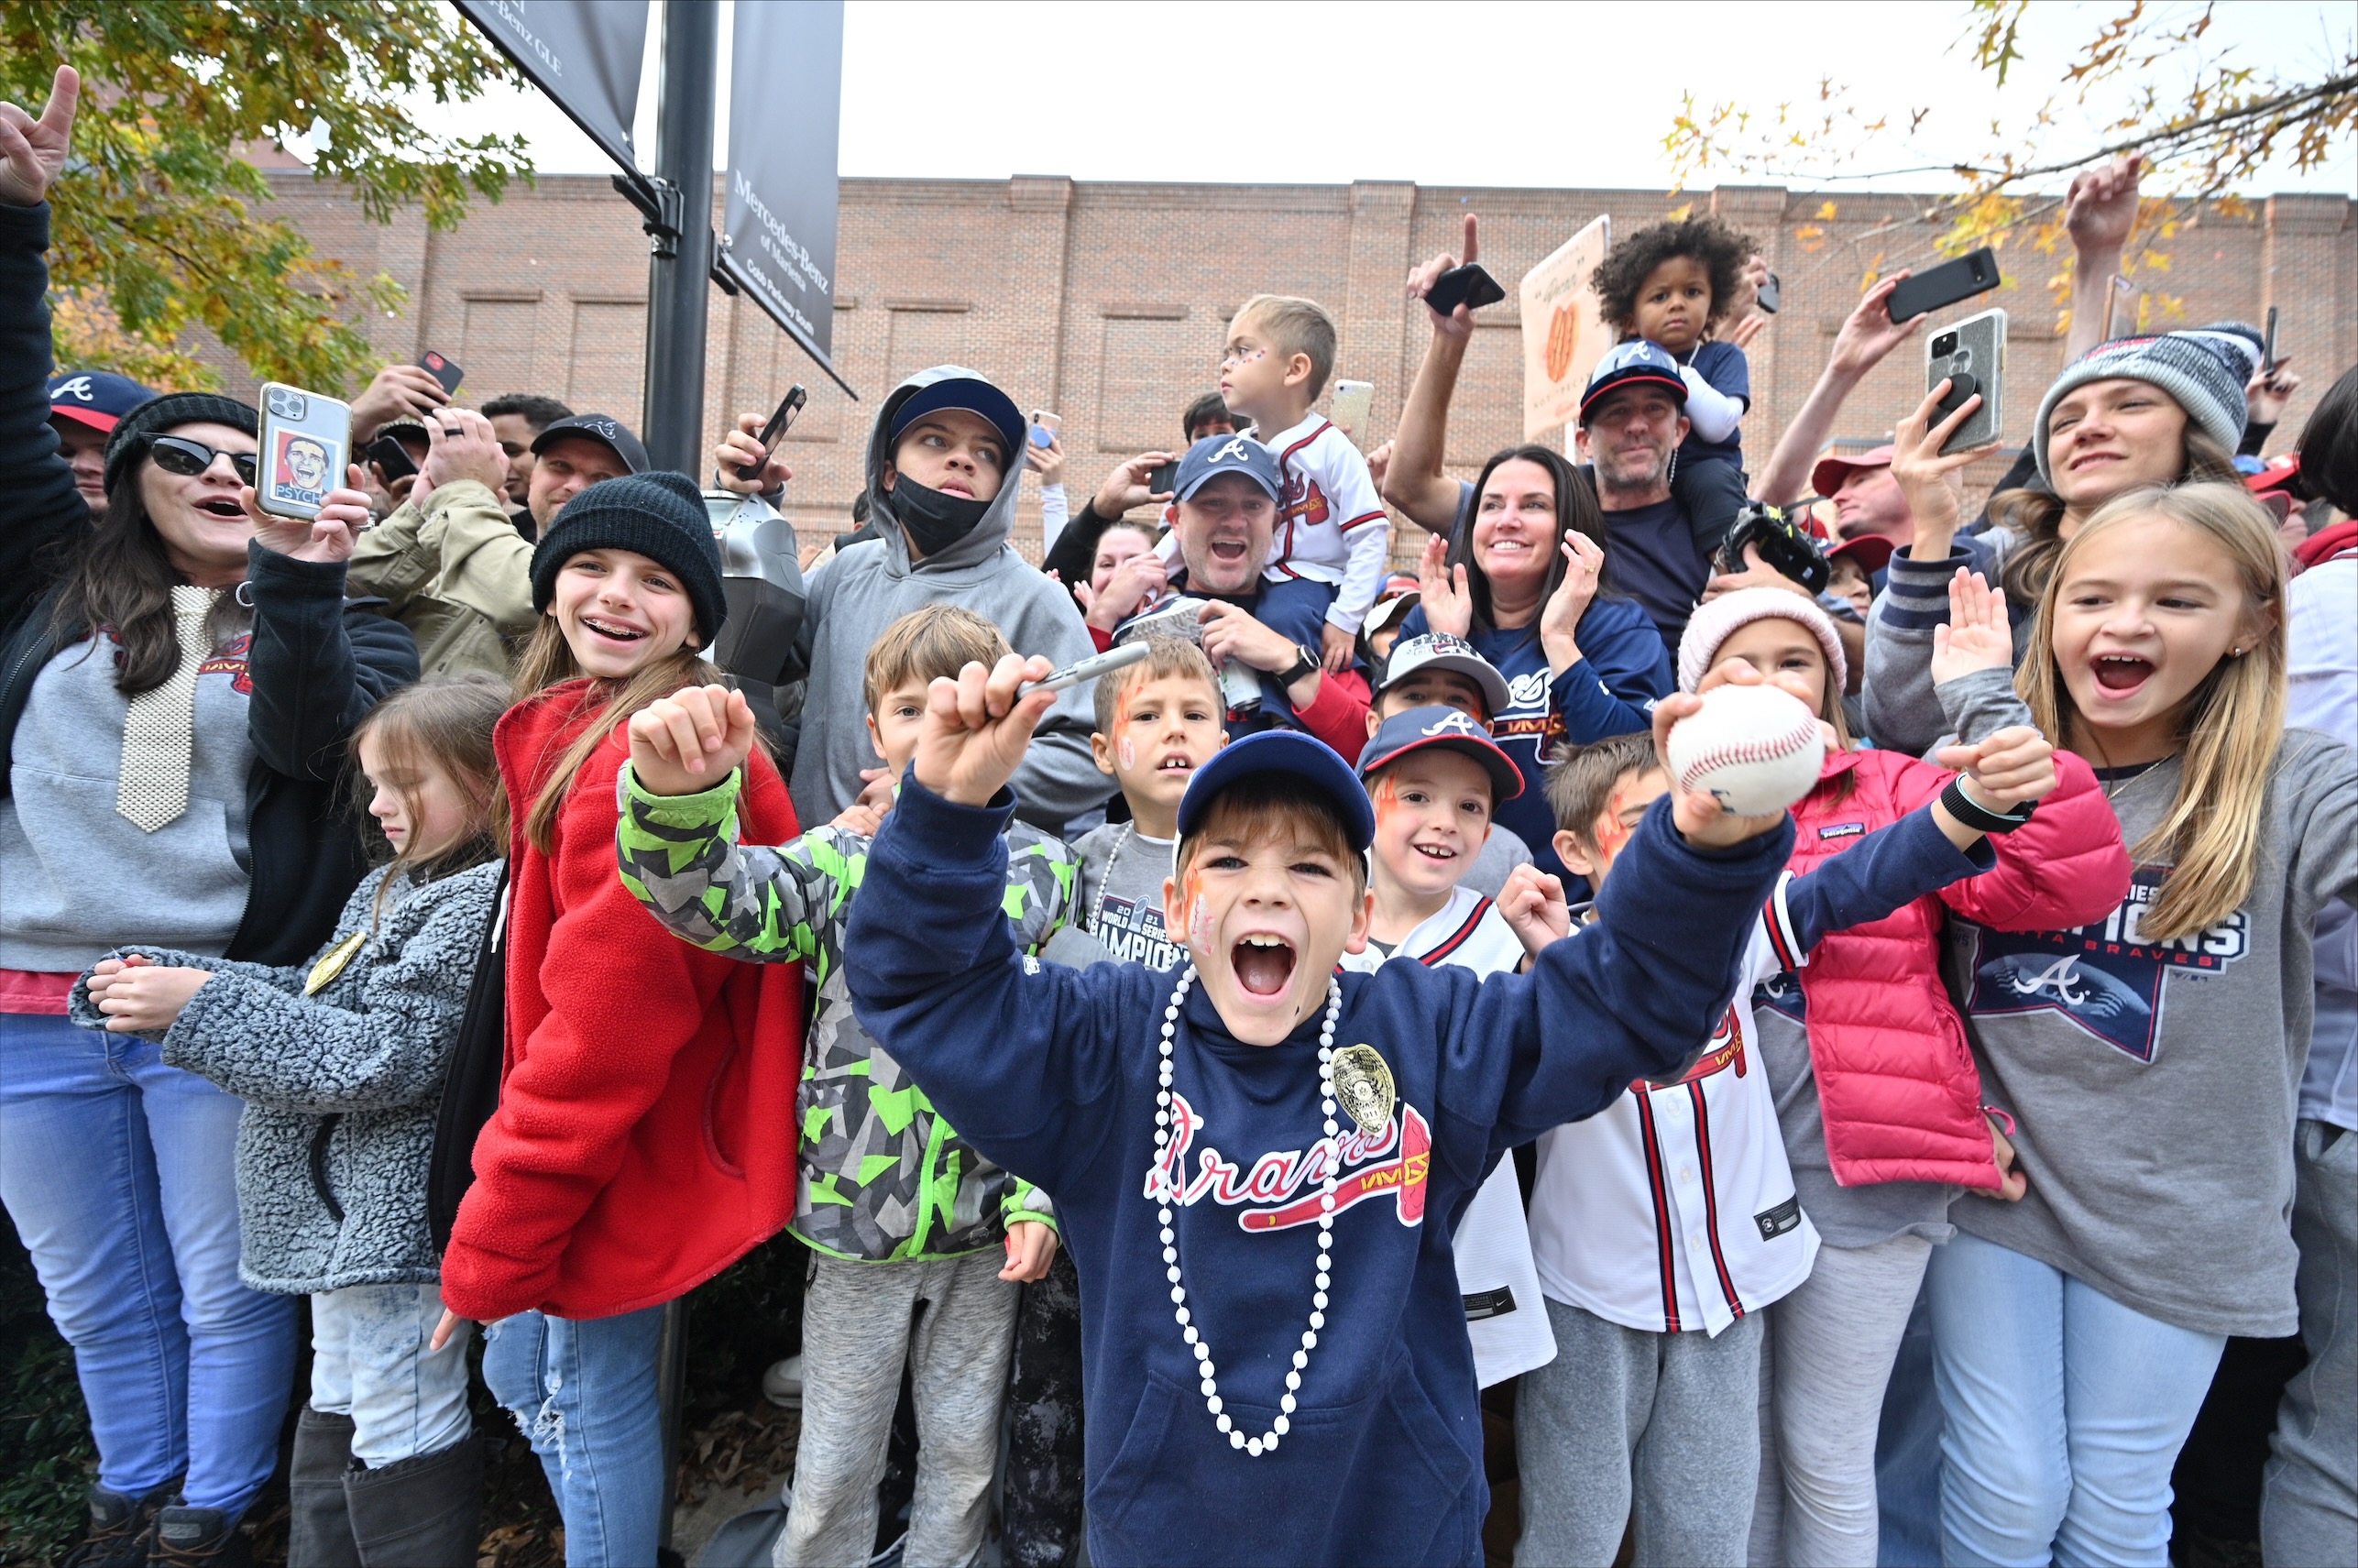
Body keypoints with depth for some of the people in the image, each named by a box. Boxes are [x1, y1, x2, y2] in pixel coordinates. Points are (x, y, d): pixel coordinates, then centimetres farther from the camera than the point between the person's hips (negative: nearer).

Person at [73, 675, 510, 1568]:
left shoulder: (479, 901, -23)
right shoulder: (394, 889, 10)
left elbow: (387, 1060, -27)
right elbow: (314, 1004, 13)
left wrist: (206, 1007, -22)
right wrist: (162, 981, 0)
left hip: (394, 1217, -10)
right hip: (347, 1209, 10)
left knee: (401, 1435, 6)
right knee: (338, 1415, 26)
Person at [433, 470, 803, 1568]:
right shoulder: (577, 736, 8)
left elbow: (604, 1030, -25)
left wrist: (492, 1244, -16)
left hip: (623, 1164, -9)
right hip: (602, 1145, 9)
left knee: (588, 1400, 11)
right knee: (522, 1378, 24)